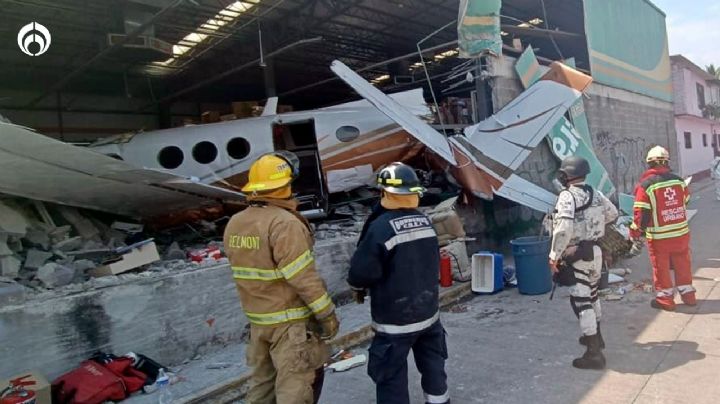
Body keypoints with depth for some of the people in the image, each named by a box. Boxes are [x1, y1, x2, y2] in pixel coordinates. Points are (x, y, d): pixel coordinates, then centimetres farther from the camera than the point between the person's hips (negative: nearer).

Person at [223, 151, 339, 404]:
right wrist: (326, 313, -14)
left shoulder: (234, 225, 3)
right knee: (296, 383, 4)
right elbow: (303, 277, -22)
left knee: (263, 378, 21)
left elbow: (244, 269, 11)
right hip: (291, 320, -8)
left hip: (258, 318, 8)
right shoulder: (284, 222, -22)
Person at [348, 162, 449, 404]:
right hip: (428, 311, 7)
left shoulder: (381, 227, -23)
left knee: (391, 377, 6)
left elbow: (361, 272, -19)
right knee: (432, 365, 24)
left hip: (395, 320, -7)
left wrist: (358, 287, -1)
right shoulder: (425, 222, -1)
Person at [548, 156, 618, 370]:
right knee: (592, 294, 25)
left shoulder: (567, 196, -18)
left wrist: (554, 255, -23)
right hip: (595, 251, 9)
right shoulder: (595, 193, 6)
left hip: (576, 255, -8)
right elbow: (612, 214, 21)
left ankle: (594, 353, 0)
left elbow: (564, 228, -29)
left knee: (581, 302, -4)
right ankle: (595, 336, 43)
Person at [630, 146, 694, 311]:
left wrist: (635, 232, -3)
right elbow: (686, 202, 14)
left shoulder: (645, 185, -15)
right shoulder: (678, 180, 0)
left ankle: (665, 300, 17)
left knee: (661, 268, 8)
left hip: (659, 236, -4)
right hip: (681, 232, 5)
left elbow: (641, 213, -14)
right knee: (683, 265, 18)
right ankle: (688, 295, 29)